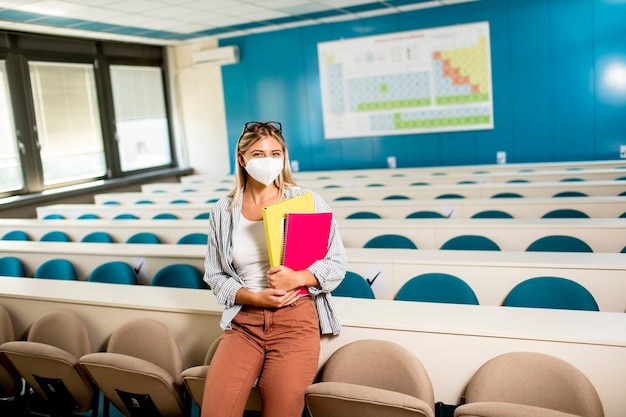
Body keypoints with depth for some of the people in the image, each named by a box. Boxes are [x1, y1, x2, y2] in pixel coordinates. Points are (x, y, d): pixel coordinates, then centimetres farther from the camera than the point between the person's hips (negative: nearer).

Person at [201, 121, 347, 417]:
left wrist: (297, 278, -17)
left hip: (296, 319, -1)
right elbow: (215, 276, 8)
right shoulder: (223, 211, 6)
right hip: (244, 322, 2)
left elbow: (337, 264, 1)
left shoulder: (307, 201, 1)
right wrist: (255, 297, -9)